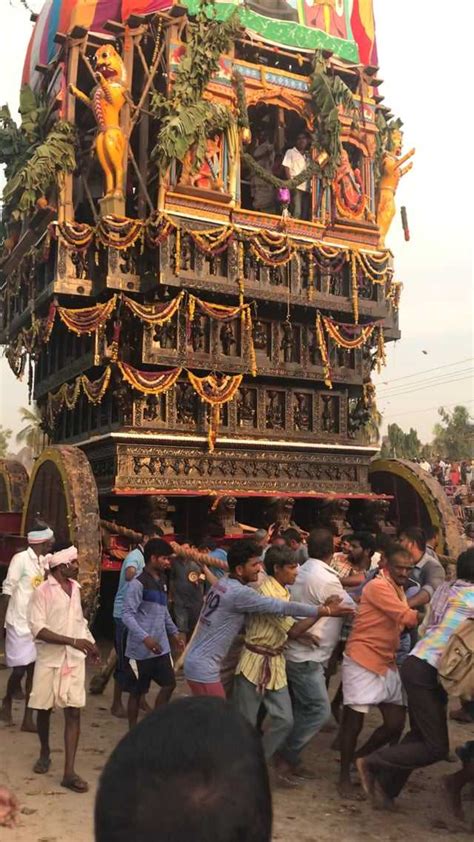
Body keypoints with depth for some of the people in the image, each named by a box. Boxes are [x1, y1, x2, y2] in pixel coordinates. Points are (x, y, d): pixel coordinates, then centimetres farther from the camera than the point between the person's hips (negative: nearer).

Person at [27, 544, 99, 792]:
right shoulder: (43, 591, -13)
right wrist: (73, 641, -24)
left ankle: (69, 772, -1)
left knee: (73, 712, -3)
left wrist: (89, 643, 8)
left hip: (74, 659, 4)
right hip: (50, 659, -4)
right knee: (44, 709, 12)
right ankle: (45, 753, 38)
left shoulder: (75, 588, 6)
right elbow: (38, 629, -19)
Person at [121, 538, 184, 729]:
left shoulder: (161, 581, 10)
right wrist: (145, 638, -30)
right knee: (137, 692, 6)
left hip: (161, 647, 8)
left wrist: (174, 633, 21)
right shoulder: (138, 583, -16)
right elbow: (127, 615, -21)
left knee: (169, 684, 10)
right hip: (141, 649, -8)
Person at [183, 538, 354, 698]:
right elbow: (281, 607, -21)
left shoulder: (222, 583, 7)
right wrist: (326, 610, -17)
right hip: (204, 667, -9)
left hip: (196, 661, 9)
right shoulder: (239, 593, -21)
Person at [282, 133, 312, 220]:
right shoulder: (290, 152, 7)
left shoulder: (308, 156, 20)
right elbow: (286, 167, -2)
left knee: (306, 214, 4)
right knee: (297, 212, -16)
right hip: (296, 186, -6)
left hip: (307, 187, 6)